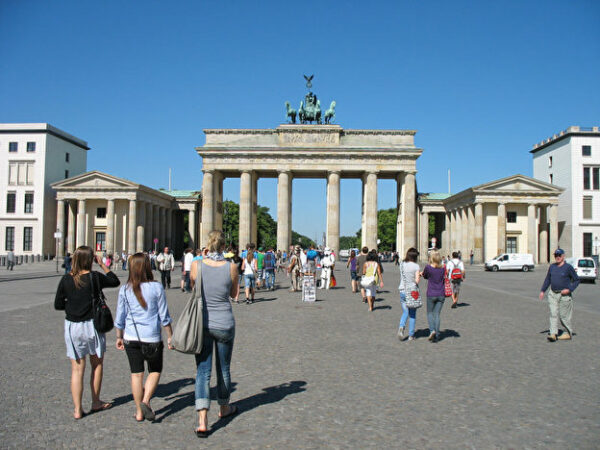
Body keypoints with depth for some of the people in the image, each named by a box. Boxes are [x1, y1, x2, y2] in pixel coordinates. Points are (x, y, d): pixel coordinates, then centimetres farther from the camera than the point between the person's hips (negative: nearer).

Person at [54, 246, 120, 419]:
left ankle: (77, 409, 10)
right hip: (92, 325, -2)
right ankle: (96, 402, 27)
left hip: (72, 326, 2)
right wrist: (102, 265, 8)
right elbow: (115, 281, 6)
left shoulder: (66, 280, -5)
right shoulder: (95, 277, -11)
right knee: (97, 364, 17)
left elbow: (58, 305, 0)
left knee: (77, 368, 8)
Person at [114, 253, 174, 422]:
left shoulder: (125, 290, -3)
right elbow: (164, 316, -4)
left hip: (131, 338, 2)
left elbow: (120, 318, 4)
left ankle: (139, 412, 20)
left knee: (136, 374, 12)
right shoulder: (156, 287, -10)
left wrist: (119, 337, 18)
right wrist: (170, 336, 6)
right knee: (155, 371, 16)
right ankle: (146, 401, -2)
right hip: (152, 338, -2)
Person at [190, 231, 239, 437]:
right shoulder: (231, 267, -11)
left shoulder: (196, 266, -10)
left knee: (203, 371, 4)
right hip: (224, 324, 0)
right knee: (223, 368, 19)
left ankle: (202, 421, -6)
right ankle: (224, 408, 39)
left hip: (202, 323, 0)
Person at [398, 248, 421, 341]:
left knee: (405, 312, 14)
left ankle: (401, 327, -13)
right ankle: (411, 335, 12)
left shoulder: (402, 264, 4)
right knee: (412, 314, 9)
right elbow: (417, 281, -13)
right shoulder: (416, 266, -9)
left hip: (402, 291, 3)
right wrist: (419, 275, 7)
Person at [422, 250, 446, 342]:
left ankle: (432, 330, -8)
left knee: (430, 313, 13)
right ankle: (436, 336, 7)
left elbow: (425, 276, 7)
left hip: (431, 295, -3)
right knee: (437, 314, 9)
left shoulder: (428, 267, -11)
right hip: (441, 295, 3)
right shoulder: (443, 268, 0)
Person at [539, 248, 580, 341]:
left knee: (564, 315, 3)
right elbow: (547, 279, 18)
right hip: (552, 294, 4)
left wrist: (569, 289, -14)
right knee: (553, 314, -3)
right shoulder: (552, 266, 9)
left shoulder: (568, 267, -7)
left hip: (564, 295, -4)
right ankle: (553, 334, -6)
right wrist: (542, 291, 12)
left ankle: (568, 333, 18)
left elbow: (576, 280, -2)